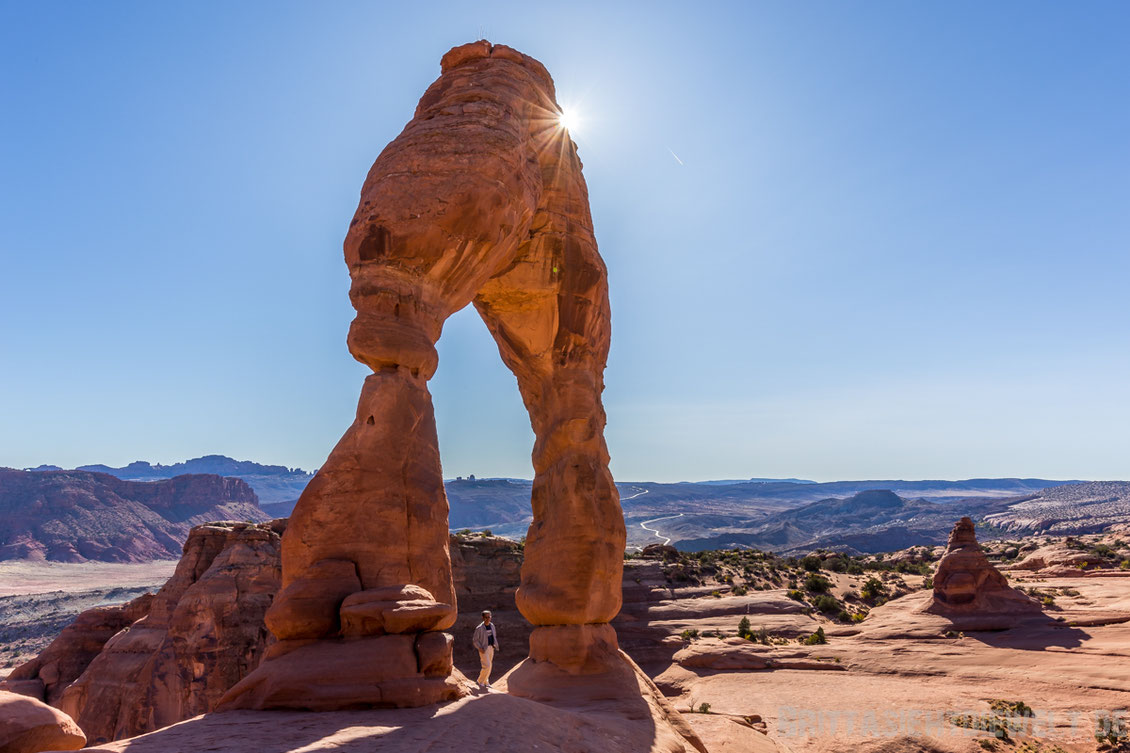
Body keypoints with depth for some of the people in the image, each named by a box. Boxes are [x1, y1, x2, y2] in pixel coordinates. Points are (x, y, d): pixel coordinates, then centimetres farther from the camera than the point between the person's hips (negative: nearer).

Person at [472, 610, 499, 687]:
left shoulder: (492, 626, 4)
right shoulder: (479, 628, -16)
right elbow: (475, 640, -10)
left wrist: (495, 645, 4)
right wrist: (480, 648, -20)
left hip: (491, 648, 6)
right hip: (483, 649, -6)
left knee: (489, 666, 14)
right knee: (487, 666, -9)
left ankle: (486, 682, 30)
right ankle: (480, 681, 12)